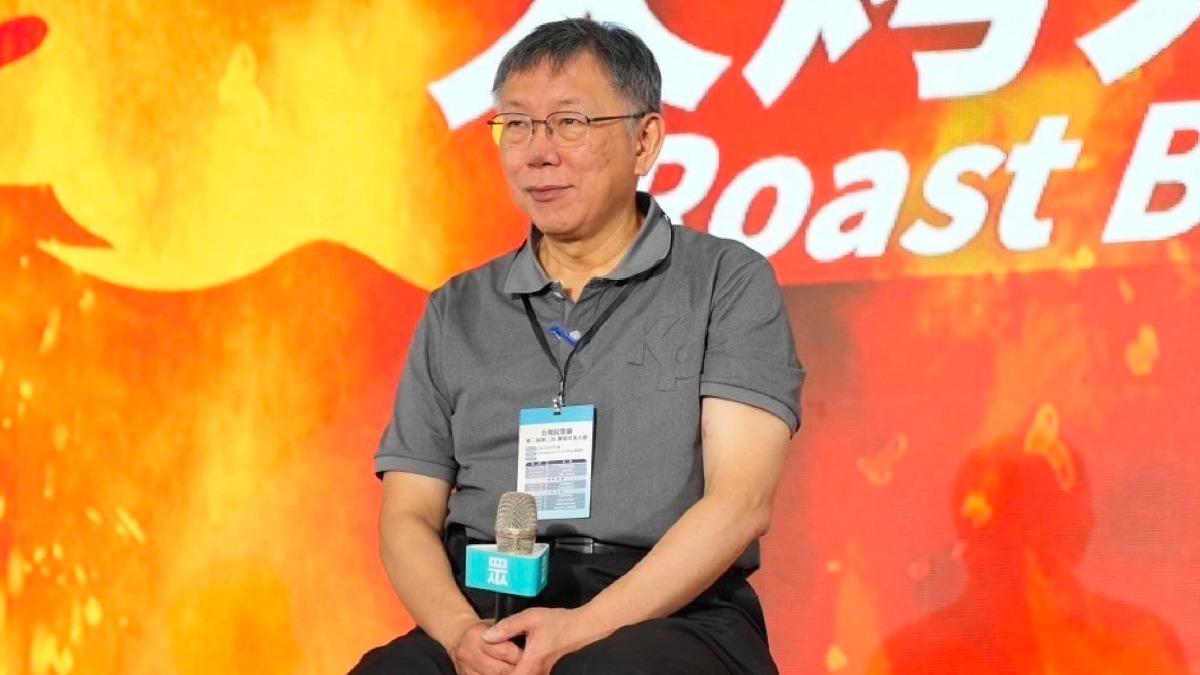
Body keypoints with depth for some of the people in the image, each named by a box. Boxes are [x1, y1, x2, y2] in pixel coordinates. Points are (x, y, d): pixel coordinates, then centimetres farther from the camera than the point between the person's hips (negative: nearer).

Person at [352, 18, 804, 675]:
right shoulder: (457, 312, 18)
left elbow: (740, 500, -4)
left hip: (672, 617, -2)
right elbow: (408, 515, 13)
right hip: (488, 619, 3)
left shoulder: (728, 283, 7)